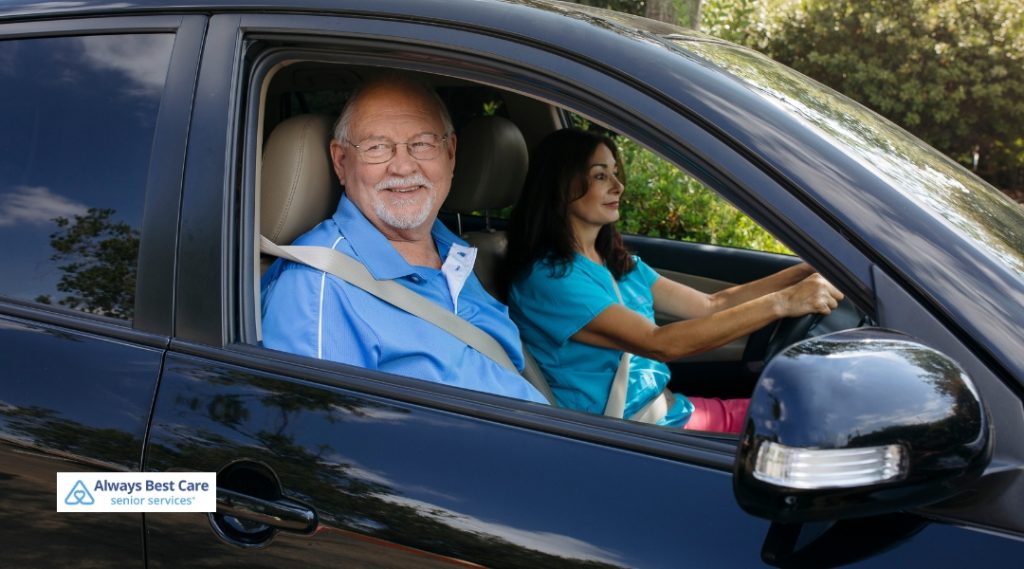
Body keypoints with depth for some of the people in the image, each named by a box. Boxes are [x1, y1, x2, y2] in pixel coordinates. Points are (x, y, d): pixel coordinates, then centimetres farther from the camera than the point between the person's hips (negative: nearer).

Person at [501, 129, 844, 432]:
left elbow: (710, 305, 11)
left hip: (674, 411, 8)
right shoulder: (547, 278, -16)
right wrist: (782, 302, -26)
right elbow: (660, 343, -24)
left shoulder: (619, 264, 12)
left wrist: (807, 271, 0)